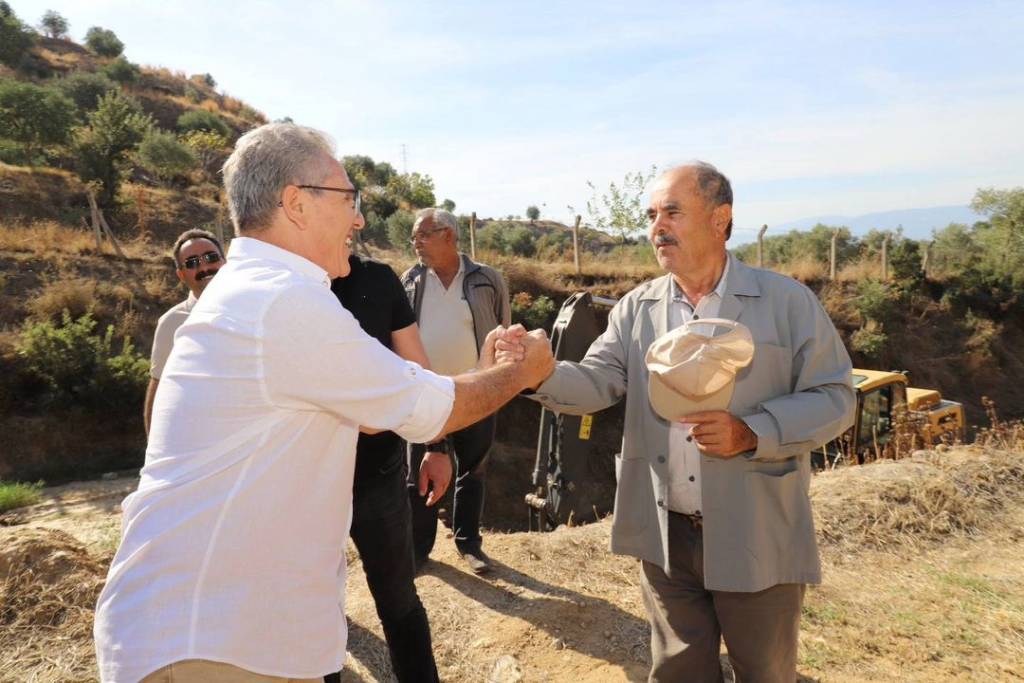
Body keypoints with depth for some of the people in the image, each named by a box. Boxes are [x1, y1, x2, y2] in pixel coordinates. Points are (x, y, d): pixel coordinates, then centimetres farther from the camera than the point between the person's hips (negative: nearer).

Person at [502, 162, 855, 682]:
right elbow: (596, 383, -5)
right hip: (665, 534, 3)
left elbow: (834, 398, -7)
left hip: (756, 538, -2)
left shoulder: (786, 300, -6)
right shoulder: (636, 309, 3)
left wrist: (750, 434, -21)